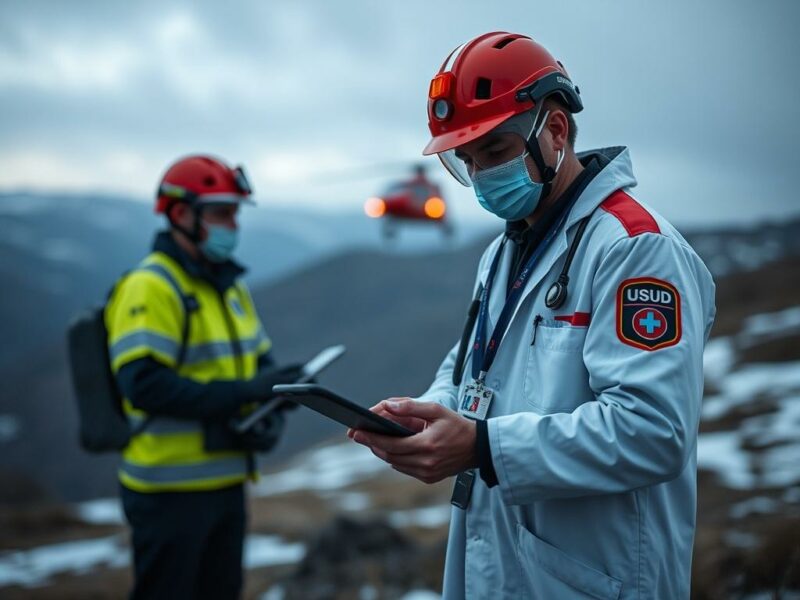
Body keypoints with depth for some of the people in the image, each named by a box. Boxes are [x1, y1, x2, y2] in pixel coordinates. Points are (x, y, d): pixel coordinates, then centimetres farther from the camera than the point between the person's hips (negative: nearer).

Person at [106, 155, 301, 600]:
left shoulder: (229, 284, 11)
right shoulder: (151, 288, -17)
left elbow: (262, 361, 14)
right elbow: (144, 384, -27)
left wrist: (273, 416, -7)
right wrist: (242, 393, -27)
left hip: (227, 481, 8)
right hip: (171, 491, -8)